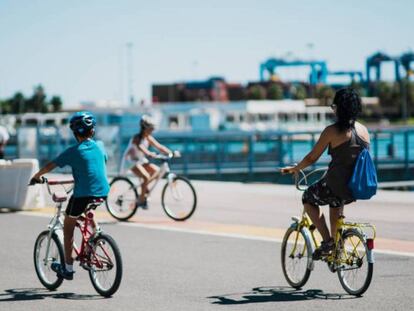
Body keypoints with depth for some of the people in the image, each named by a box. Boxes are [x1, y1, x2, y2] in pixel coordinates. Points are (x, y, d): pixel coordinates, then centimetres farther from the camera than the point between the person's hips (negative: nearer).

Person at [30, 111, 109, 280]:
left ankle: (68, 269, 11)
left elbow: (50, 166, 0)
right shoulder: (99, 146, 9)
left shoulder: (73, 151, -4)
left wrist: (36, 176, 17)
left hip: (83, 194, -5)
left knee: (68, 227, 11)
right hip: (102, 193, 5)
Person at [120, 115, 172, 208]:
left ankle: (144, 186, 2)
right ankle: (141, 199, -15)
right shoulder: (136, 138, -20)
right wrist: (150, 154, -59)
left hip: (141, 160, 8)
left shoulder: (148, 138, 1)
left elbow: (159, 147, -5)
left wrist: (171, 153, -20)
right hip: (131, 161, -8)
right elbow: (140, 147, -40)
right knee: (146, 177, -26)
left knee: (156, 170, -13)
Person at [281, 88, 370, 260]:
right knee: (336, 201, 38)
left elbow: (312, 157, -6)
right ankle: (337, 245, 37)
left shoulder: (332, 131, -11)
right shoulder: (363, 130, 6)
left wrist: (294, 169, 12)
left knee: (308, 198, 22)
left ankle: (327, 240, 10)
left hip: (338, 185, -6)